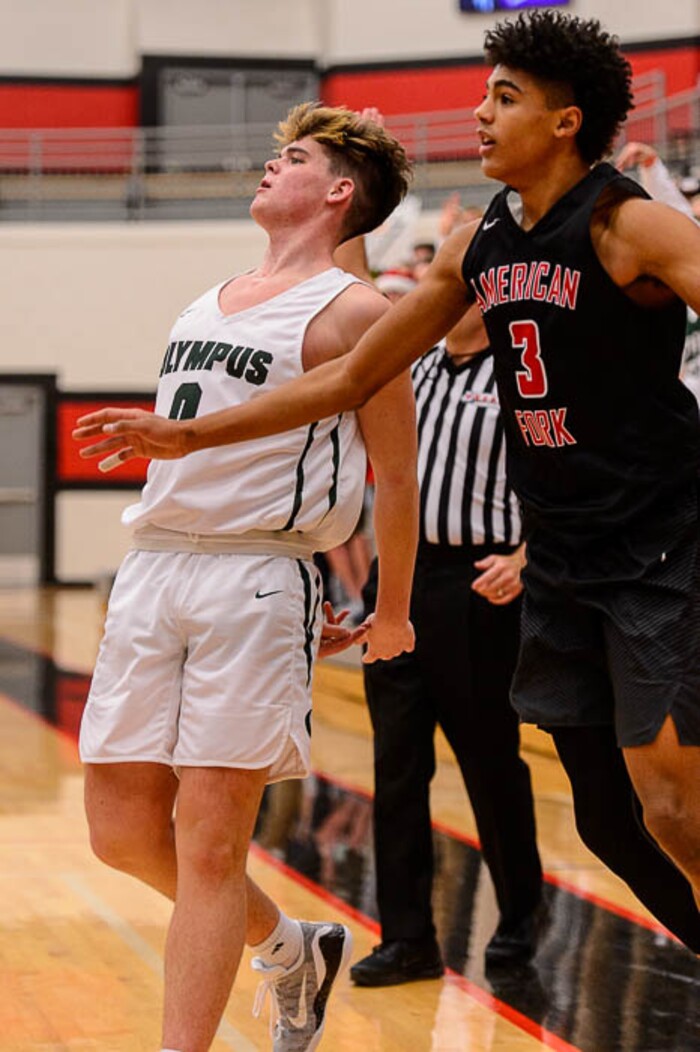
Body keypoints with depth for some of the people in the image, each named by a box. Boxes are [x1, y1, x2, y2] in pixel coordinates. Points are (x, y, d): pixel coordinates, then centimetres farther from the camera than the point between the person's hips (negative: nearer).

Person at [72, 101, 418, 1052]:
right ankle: (291, 949, 29)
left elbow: (396, 476, 0)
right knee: (123, 829, 7)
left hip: (256, 580, -7)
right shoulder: (208, 303, 19)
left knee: (209, 839, -7)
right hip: (153, 569, 7)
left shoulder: (353, 312, -3)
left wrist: (391, 615, 5)